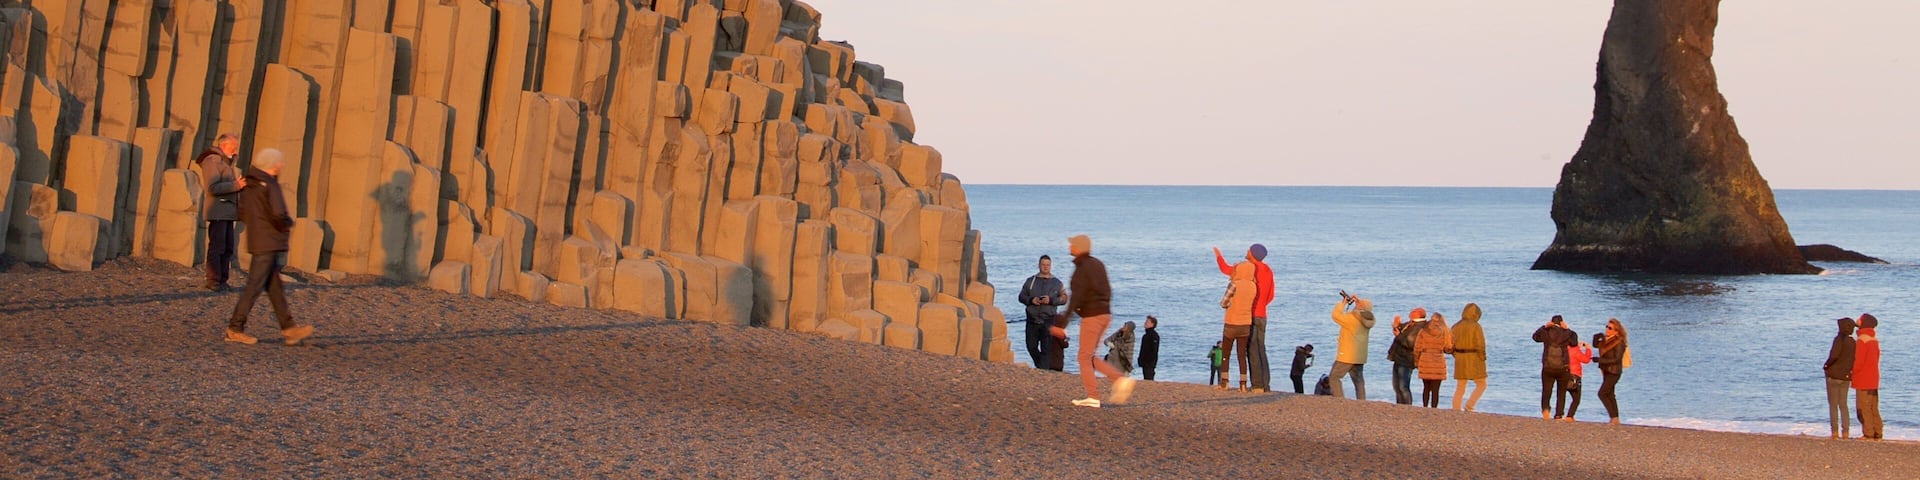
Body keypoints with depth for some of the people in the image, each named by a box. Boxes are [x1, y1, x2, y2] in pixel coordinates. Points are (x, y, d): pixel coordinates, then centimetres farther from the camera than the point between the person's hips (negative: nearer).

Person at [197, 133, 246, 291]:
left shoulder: (225, 162, 22)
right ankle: (213, 282, -6)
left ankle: (222, 281, 15)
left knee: (228, 247, 10)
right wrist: (235, 185, -20)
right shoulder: (213, 160, -10)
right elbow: (212, 188, -20)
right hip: (217, 211, -10)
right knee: (217, 247, -8)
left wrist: (238, 184, 11)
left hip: (227, 212, 10)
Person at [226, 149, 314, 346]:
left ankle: (289, 328, 14)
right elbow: (278, 215, -23)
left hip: (256, 239, 9)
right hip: (269, 243, -9)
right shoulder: (270, 185, -15)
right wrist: (288, 224, -4)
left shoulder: (249, 185, 11)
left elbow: (242, 213, 16)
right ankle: (235, 328, -2)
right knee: (254, 286, -5)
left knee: (275, 287, 11)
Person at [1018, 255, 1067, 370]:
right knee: (1031, 347, 2)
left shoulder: (1056, 283, 9)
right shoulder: (1030, 281, 13)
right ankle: (1041, 366, 23)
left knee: (1046, 349, -7)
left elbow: (1063, 298, 2)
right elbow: (1021, 296, 11)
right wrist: (1031, 300, -10)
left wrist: (1051, 300, -15)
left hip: (1048, 320, -2)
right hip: (1032, 319, 2)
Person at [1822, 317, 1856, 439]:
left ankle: (1834, 431, -3)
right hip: (1846, 377, 6)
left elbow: (1834, 355, -25)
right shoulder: (1853, 342, 7)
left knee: (1833, 405, 0)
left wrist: (1826, 365, -10)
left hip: (1834, 375, -6)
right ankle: (1846, 431, 7)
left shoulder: (1839, 339, -13)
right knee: (1843, 405, 12)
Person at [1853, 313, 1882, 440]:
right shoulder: (1874, 340, 12)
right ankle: (1877, 433, 12)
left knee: (1863, 408, -5)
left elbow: (1858, 361, -19)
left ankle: (1868, 434, -8)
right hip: (1874, 379, 9)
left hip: (1863, 380, -9)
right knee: (1873, 408, 12)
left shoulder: (1862, 340, -16)